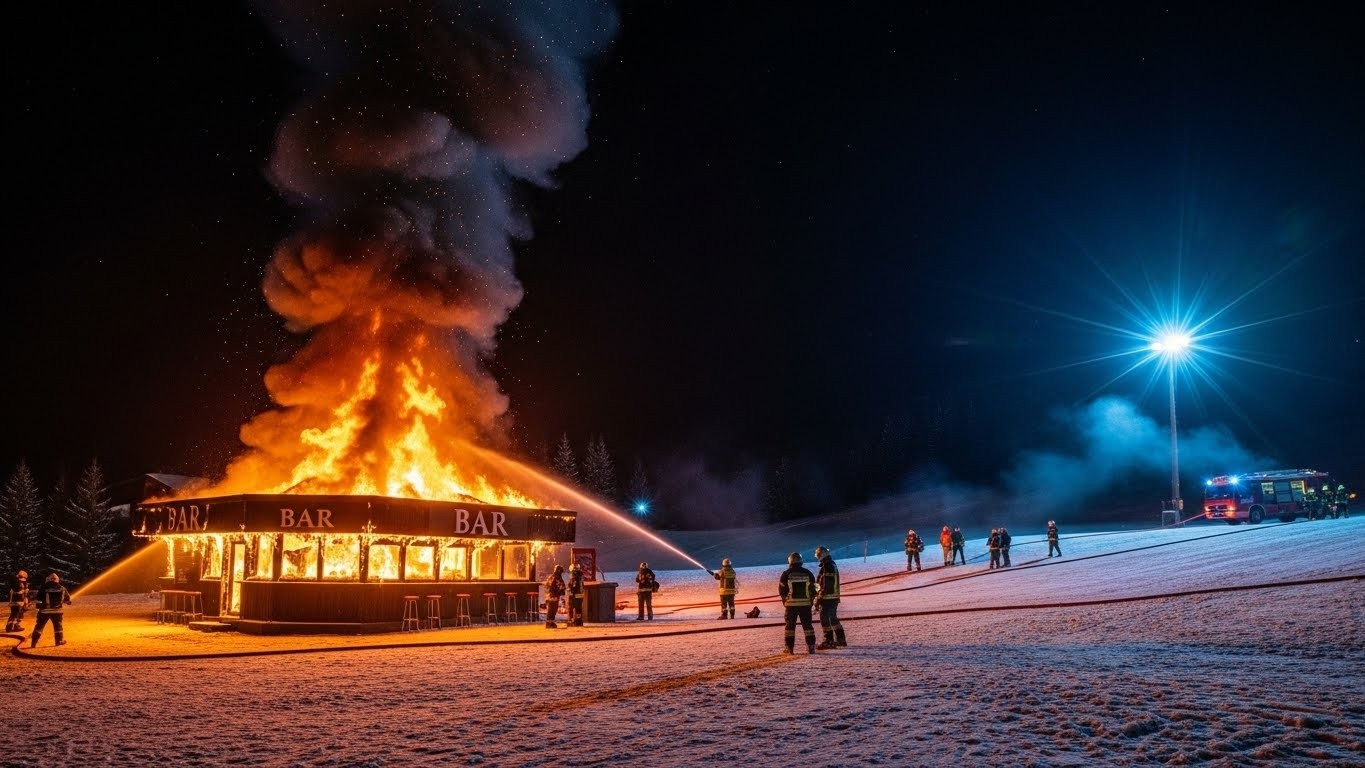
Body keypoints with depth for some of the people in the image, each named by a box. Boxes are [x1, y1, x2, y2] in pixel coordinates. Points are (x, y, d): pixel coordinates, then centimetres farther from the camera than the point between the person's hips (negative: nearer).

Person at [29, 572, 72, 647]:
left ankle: (34, 643, 5)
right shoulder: (62, 589, 3)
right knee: (58, 625, 16)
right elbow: (67, 599, 11)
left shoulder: (43, 588, -4)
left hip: (44, 610, -1)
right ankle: (59, 640, 19)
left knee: (39, 626, 8)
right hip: (56, 610, 1)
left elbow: (35, 599, -5)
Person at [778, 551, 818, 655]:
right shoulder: (808, 573, 2)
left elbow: (782, 590, 0)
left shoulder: (786, 574, -5)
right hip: (805, 603, 2)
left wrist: (785, 600, 14)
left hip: (791, 604, -1)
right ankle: (811, 646, 5)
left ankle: (788, 647, 4)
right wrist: (811, 600, 15)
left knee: (789, 625, 6)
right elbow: (812, 589, 5)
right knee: (807, 625, 8)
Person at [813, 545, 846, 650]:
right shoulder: (832, 565, 13)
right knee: (833, 618, 18)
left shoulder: (827, 567, -19)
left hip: (827, 598, -10)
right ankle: (840, 639, 25)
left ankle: (829, 641, -2)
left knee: (825, 619, -4)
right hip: (834, 597, 10)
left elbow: (825, 586, -22)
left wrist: (818, 599, -16)